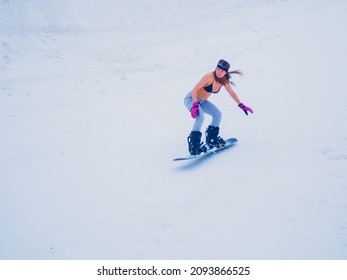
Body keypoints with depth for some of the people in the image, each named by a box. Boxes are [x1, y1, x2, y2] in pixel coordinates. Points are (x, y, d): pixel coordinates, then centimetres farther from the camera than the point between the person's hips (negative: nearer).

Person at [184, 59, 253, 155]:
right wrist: (195, 105, -38)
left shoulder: (224, 81, -6)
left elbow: (232, 93, 9)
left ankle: (211, 138, 15)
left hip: (202, 101, 8)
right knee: (200, 117, -29)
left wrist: (242, 106, 12)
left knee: (217, 114, 2)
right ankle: (193, 145, -25)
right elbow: (194, 90, -28)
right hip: (191, 99, -7)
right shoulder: (209, 76, -27)